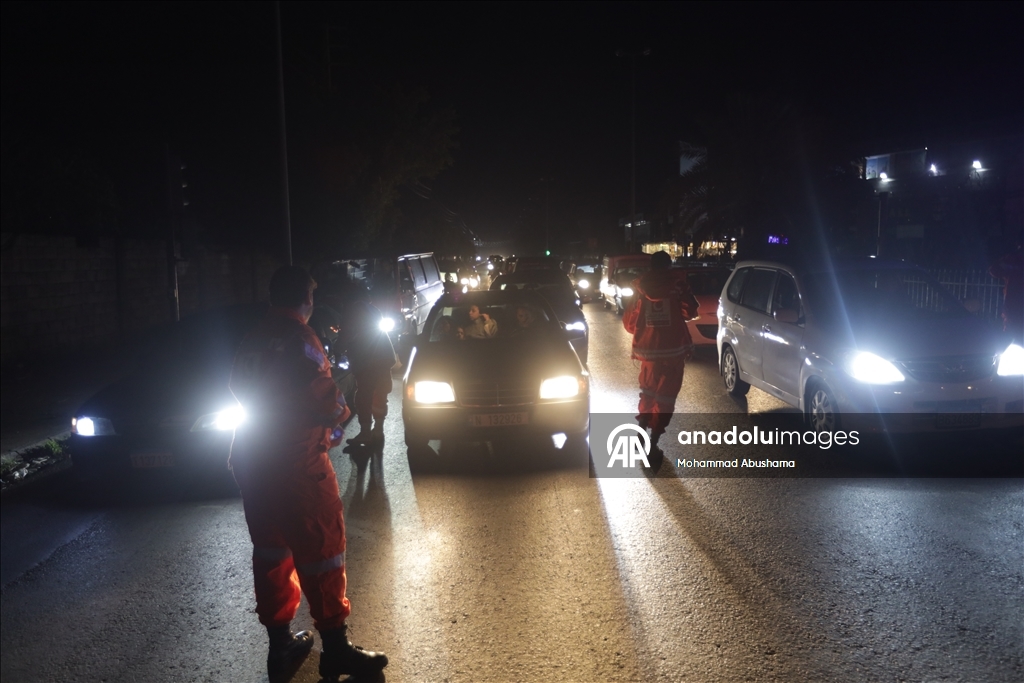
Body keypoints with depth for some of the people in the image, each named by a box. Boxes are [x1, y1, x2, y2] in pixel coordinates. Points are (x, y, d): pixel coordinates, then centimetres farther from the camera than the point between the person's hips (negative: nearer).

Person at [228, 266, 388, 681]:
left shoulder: (251, 341, 8)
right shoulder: (299, 339, -15)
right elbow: (323, 399, -18)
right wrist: (339, 414, 2)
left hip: (251, 461, 8)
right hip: (295, 463, -8)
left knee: (270, 552, 15)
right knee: (320, 551, 1)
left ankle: (280, 644, 24)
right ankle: (335, 649, 7)